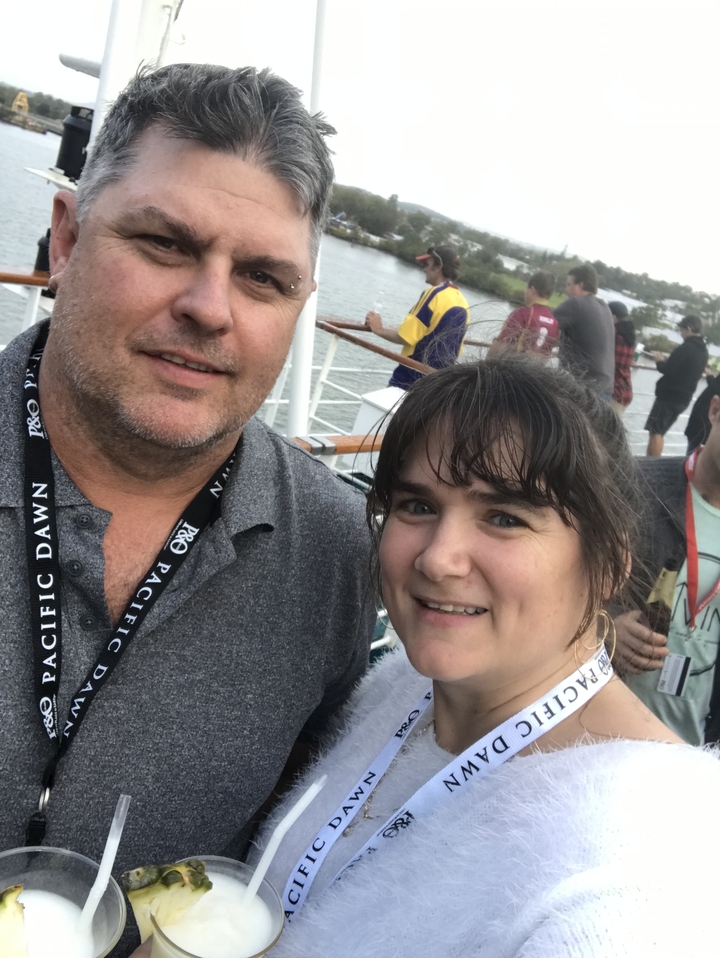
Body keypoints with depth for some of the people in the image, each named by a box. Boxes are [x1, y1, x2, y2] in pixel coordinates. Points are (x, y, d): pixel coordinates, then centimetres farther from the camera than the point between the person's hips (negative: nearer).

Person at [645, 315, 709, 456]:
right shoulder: (703, 351, 11)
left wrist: (660, 361, 0)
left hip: (669, 396, -9)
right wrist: (667, 362, 12)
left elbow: (667, 370, -19)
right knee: (659, 433, 16)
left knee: (655, 432, -6)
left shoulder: (686, 348, -17)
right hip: (683, 398, 9)